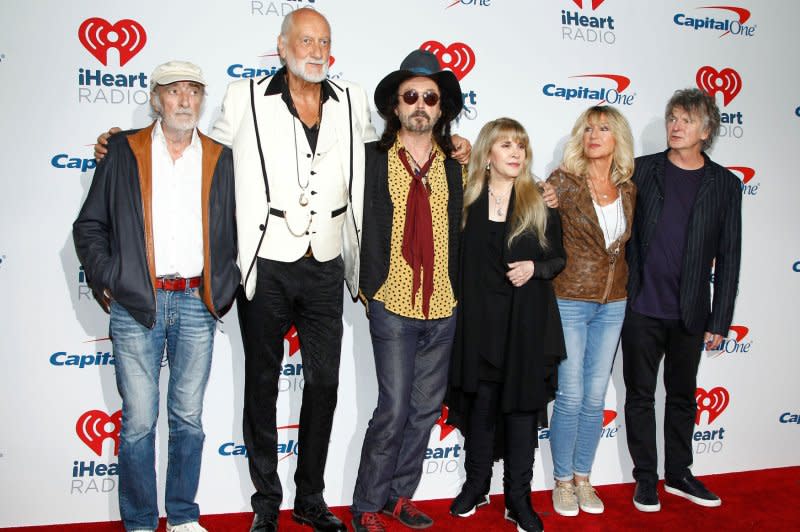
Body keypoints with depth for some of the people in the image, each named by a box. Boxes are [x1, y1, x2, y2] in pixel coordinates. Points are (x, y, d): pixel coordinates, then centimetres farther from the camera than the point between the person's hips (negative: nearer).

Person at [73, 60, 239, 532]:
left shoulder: (220, 158, 10)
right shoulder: (124, 151, 6)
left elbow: (234, 231, 13)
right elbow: (89, 226, 7)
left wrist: (224, 289, 5)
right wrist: (107, 283, -2)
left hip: (196, 303, 2)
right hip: (136, 304, -1)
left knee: (189, 419, 9)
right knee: (139, 422, 2)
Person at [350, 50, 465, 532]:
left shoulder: (454, 165, 10)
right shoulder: (374, 158, -1)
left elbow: (458, 233, 13)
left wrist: (458, 290, 9)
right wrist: (366, 286, -5)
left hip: (443, 308, 4)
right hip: (394, 304, -4)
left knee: (427, 409, 11)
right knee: (394, 410, -4)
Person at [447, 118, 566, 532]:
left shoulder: (540, 203, 2)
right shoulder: (468, 201, 4)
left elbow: (559, 257, 8)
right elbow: (458, 260, 7)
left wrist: (535, 268, -11)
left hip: (528, 319, 0)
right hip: (479, 317, 1)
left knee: (522, 401, 5)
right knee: (480, 400, 9)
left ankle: (518, 497, 17)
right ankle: (476, 484, 26)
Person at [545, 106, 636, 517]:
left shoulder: (628, 189, 6)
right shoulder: (564, 181, -8)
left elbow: (628, 244, 15)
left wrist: (622, 288, 9)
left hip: (612, 305, 4)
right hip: (569, 302, -4)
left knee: (595, 397, 10)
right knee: (570, 397, 1)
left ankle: (583, 478, 26)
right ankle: (562, 481, 19)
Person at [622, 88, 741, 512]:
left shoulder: (725, 185, 1)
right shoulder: (641, 170, -1)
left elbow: (728, 257, 1)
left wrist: (719, 321, 0)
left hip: (689, 314, 1)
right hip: (641, 308, -1)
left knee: (683, 396, 15)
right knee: (640, 394, 8)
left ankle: (678, 474, 31)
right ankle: (645, 477, 23)